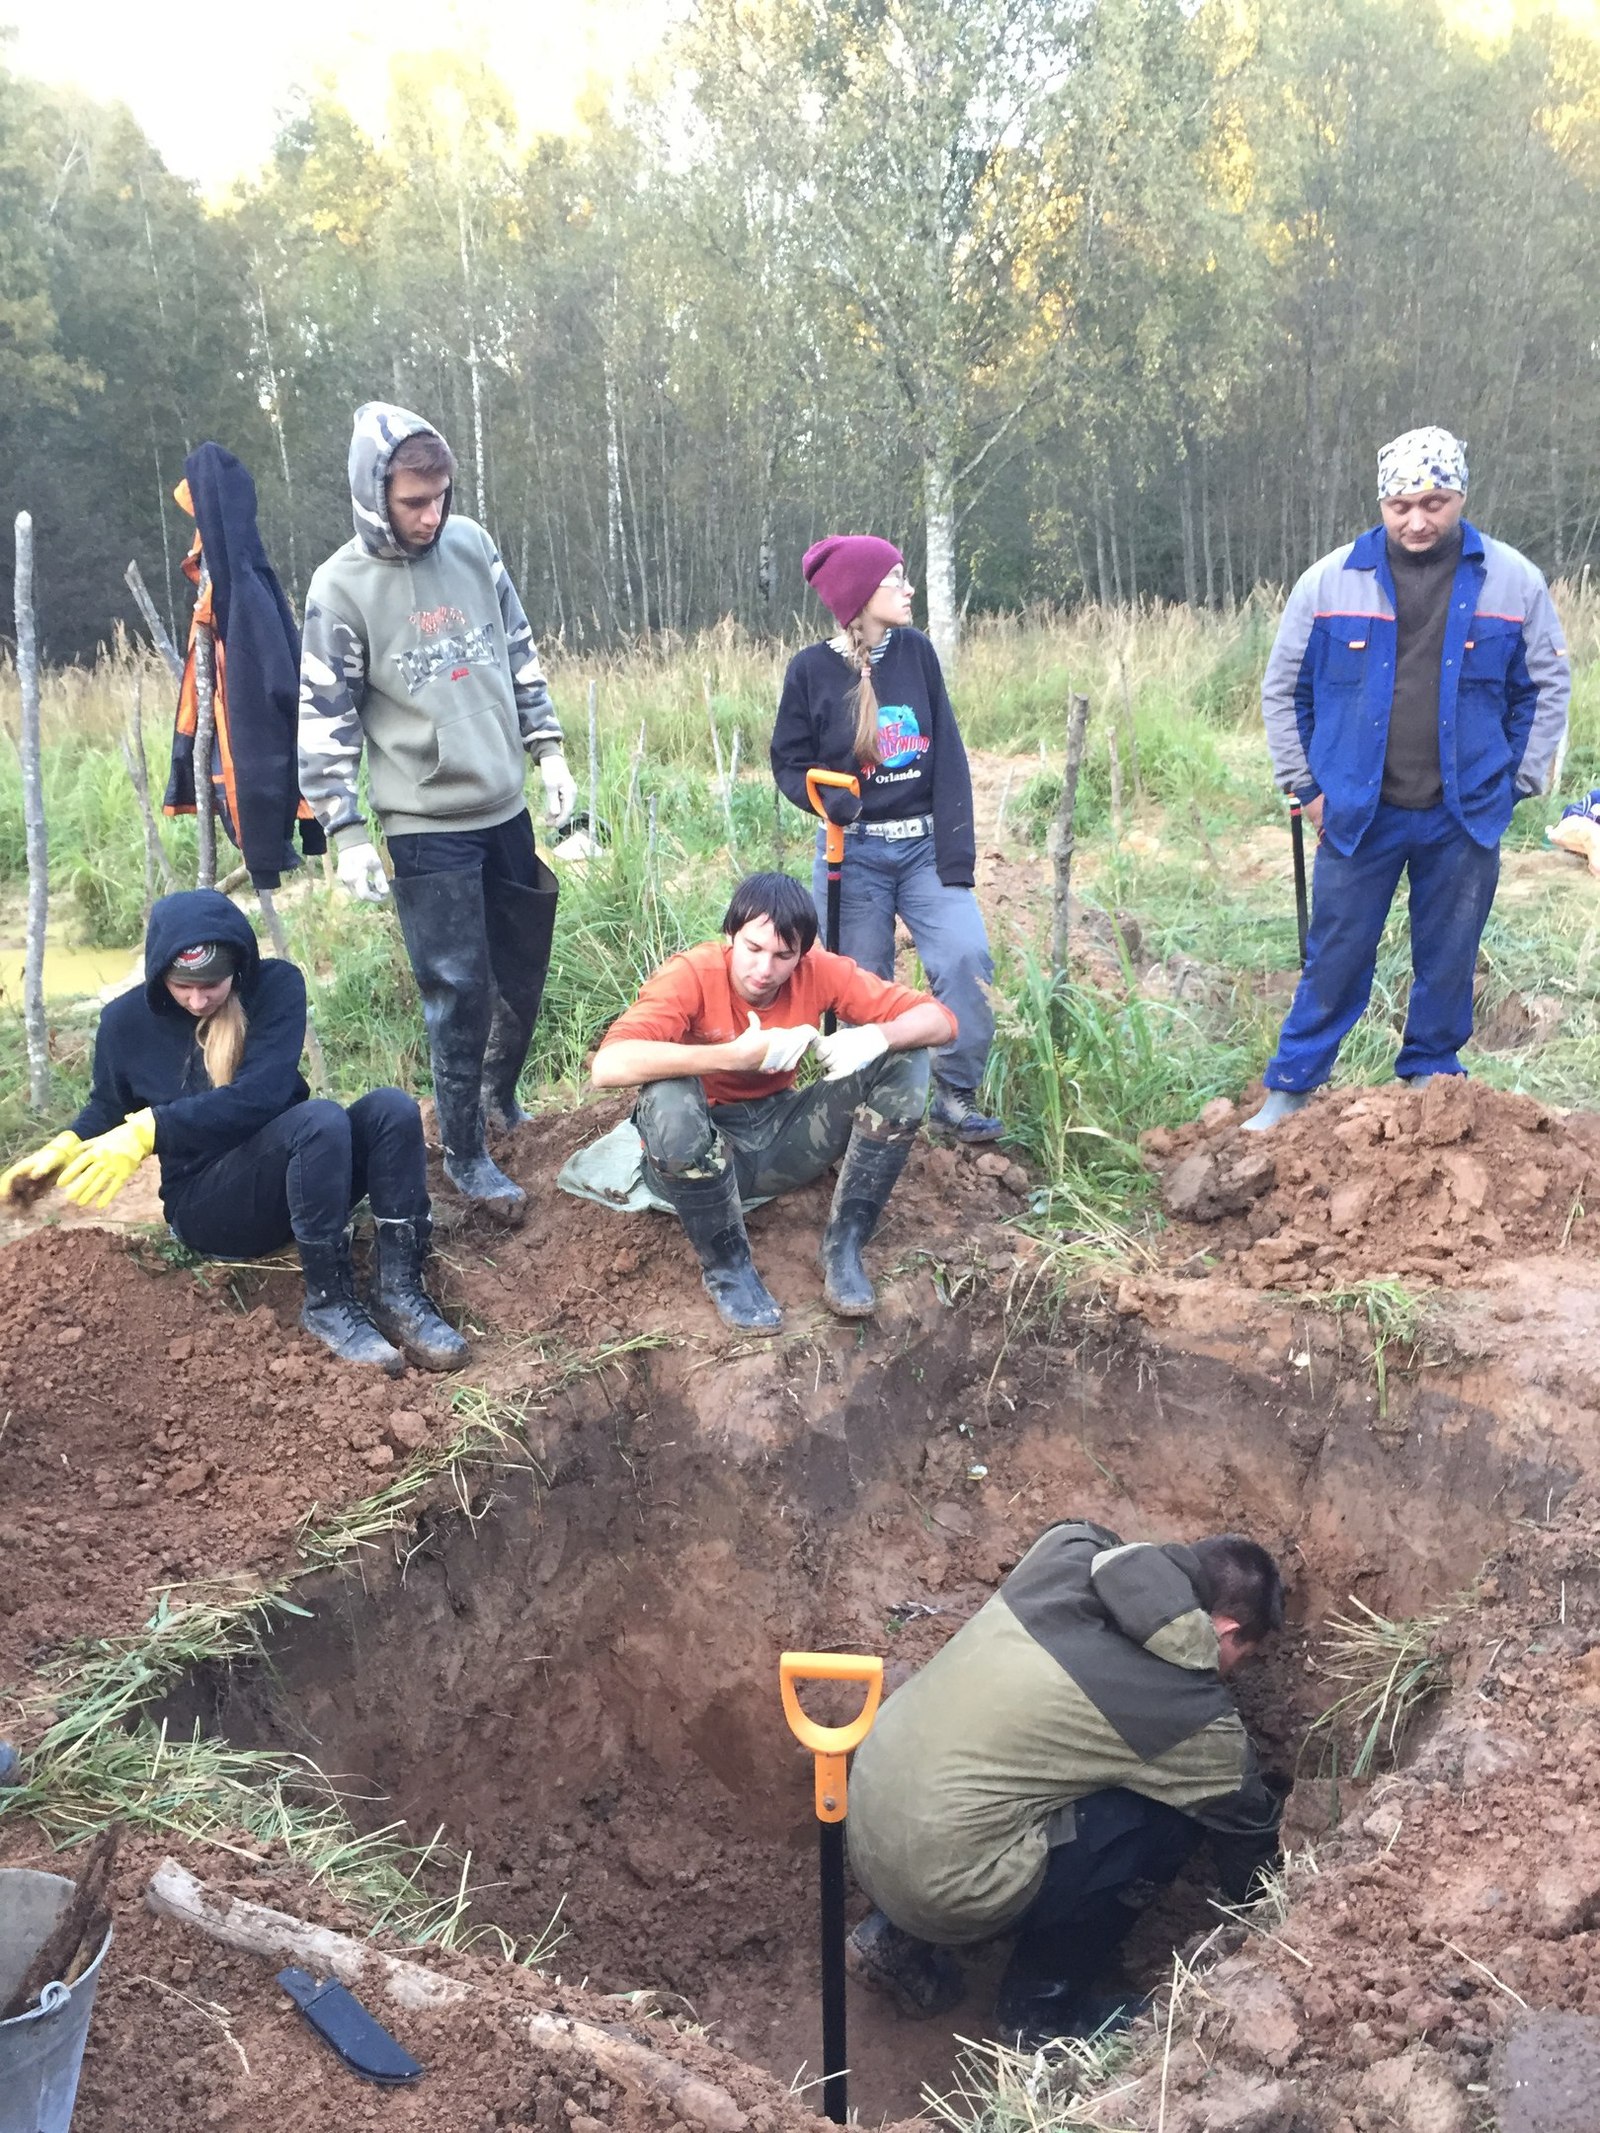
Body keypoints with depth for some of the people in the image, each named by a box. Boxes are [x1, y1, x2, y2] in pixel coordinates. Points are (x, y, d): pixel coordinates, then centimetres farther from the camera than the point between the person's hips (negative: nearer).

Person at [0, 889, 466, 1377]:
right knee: (321, 1119, -32)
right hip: (206, 1203, -2)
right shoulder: (127, 1021, -5)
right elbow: (108, 1107, 13)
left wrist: (151, 1129, -26)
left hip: (300, 1183, 2)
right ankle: (329, 1305, -24)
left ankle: (398, 1293, -24)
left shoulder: (275, 985, -9)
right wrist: (63, 1148, -8)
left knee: (392, 1108, -26)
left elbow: (261, 1093, -21)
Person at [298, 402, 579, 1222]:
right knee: (459, 991, -1)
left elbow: (519, 654, 13)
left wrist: (549, 750, 8)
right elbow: (325, 718, -7)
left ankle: (499, 1092, 40)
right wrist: (347, 831, -10)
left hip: (505, 808, 5)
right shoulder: (342, 585, -9)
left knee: (525, 969, 15)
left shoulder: (472, 545, 4)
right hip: (428, 824, -5)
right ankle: (464, 1155, 15)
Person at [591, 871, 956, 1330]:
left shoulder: (818, 971, -12)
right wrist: (739, 1055, -41)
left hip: (781, 1137, 4)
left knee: (905, 1062, -15)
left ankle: (844, 1246, -9)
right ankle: (726, 1268, -15)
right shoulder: (690, 975, -23)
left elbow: (940, 1021, -12)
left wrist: (877, 1036, -34)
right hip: (696, 1150, -3)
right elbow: (607, 1066, -39)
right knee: (668, 1099, -38)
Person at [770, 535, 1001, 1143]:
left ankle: (955, 1098, 1)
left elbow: (948, 756, -1)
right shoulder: (812, 668, -5)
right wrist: (826, 796, -21)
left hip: (925, 847, 2)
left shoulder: (915, 651, 2)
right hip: (853, 853, -2)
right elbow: (789, 761, 2)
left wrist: (957, 853, -8)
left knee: (967, 958, -15)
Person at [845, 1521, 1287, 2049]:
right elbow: (1246, 1830, 10)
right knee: (1174, 1811, 2)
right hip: (941, 1883, -7)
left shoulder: (1068, 1550, 2)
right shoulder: (1193, 1714, -9)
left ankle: (898, 1937, 24)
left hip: (867, 1808, 7)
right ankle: (1040, 2008, 15)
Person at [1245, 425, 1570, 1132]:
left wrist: (1517, 783, 3)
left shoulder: (1513, 581, -2)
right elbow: (1284, 687, 5)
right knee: (1336, 959, 4)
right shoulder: (1331, 580, -4)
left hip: (1464, 819, 1)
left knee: (1448, 961, 12)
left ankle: (1431, 1080, 29)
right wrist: (1305, 785, 3)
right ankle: (1290, 1088, 17)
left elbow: (1548, 686, 8)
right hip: (1358, 813, -1)